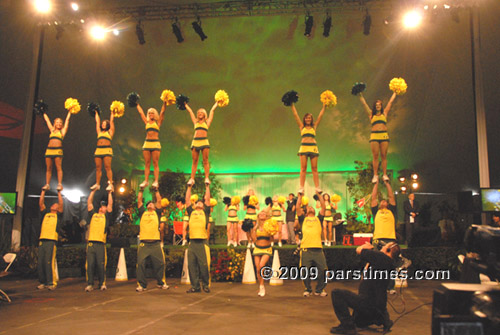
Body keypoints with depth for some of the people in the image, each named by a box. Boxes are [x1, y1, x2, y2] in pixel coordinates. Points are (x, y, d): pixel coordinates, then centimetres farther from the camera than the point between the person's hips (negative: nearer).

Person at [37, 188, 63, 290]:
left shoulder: (58, 215, 13)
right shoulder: (45, 214, 24)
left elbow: (61, 204, 3)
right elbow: (41, 203, 19)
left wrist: (59, 192, 7)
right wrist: (43, 191, 19)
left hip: (51, 241, -5)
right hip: (42, 240, 5)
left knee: (49, 262, -11)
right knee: (40, 263, 2)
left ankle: (51, 283, -8)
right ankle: (43, 282, 10)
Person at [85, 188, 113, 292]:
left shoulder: (106, 216, 17)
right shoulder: (93, 215, 21)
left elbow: (110, 204, 14)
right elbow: (89, 202, 22)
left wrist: (109, 193, 20)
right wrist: (93, 191, 23)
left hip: (101, 244, -1)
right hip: (91, 243, 1)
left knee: (101, 265, -2)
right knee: (89, 265, -2)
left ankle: (102, 284, 7)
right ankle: (90, 284, 4)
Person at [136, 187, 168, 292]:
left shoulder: (157, 213, 16)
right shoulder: (143, 213, 18)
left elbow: (159, 200, 15)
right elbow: (139, 201, 19)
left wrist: (156, 190, 21)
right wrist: (141, 190, 23)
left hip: (156, 244, 0)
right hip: (143, 244, 0)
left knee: (159, 263, 2)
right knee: (141, 263, -5)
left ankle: (161, 283, 16)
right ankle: (141, 284, 4)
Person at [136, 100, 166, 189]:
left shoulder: (158, 122, 8)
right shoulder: (147, 122, 16)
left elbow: (162, 112, 1)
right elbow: (141, 112, 23)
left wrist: (164, 103, -4)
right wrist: (137, 104, 29)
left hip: (155, 143, -4)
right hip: (147, 143, 4)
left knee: (155, 163, -5)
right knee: (147, 163, 2)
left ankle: (156, 181, -8)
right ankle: (146, 181, 4)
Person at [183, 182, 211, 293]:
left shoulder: (205, 212, 13)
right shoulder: (191, 212, 19)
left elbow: (207, 199, 10)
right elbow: (187, 200, 19)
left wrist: (207, 186, 14)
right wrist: (189, 187, 22)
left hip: (202, 242, -3)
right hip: (192, 242, 3)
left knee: (204, 265, -3)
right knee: (192, 266, 2)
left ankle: (206, 285, 10)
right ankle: (195, 286, 11)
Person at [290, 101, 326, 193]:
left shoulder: (314, 127, 17)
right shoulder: (302, 127, 15)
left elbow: (320, 116, 18)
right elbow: (295, 115, 15)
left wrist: (324, 106, 20)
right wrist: (292, 105, 16)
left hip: (313, 147, 1)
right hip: (304, 147, -1)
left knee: (314, 168, 0)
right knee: (303, 168, -4)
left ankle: (317, 187, -2)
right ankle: (301, 188, -5)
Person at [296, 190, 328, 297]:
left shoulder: (318, 219, 20)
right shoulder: (303, 219, 17)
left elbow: (324, 207, 14)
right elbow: (298, 208, 9)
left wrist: (319, 195, 19)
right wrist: (300, 195, 17)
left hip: (318, 248, 1)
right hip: (306, 248, -1)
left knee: (322, 270, -3)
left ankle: (319, 289, 14)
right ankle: (308, 289, 16)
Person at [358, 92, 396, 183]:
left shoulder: (384, 113, 17)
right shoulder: (371, 114, 15)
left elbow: (391, 101, 23)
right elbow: (364, 103, 17)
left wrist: (395, 92, 30)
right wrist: (360, 95, 18)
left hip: (384, 136, 1)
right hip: (374, 136, -1)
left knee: (384, 156, -1)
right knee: (375, 156, -3)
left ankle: (385, 175, 0)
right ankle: (375, 175, -2)